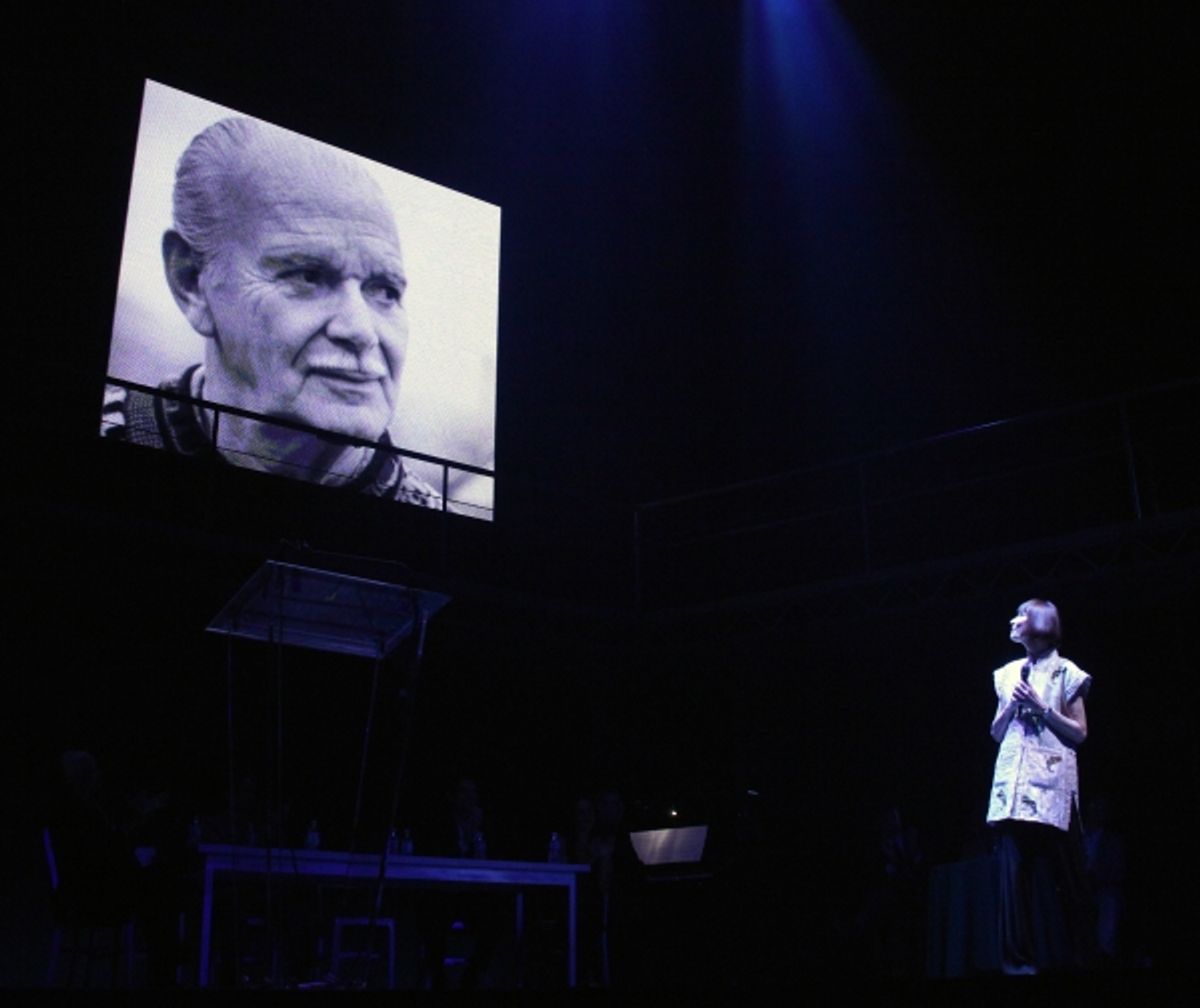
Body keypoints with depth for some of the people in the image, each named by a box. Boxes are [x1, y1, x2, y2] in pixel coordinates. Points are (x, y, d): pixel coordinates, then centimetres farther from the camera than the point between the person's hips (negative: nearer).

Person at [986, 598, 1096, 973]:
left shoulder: (1065, 672, 4)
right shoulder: (1008, 673, 18)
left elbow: (1080, 733, 1)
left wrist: (1042, 707, -9)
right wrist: (1011, 705, 1)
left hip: (1050, 781, -4)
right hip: (1012, 782, 4)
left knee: (1054, 871, -6)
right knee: (1015, 868, -1)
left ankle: (1060, 956, 1)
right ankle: (1020, 957, 2)